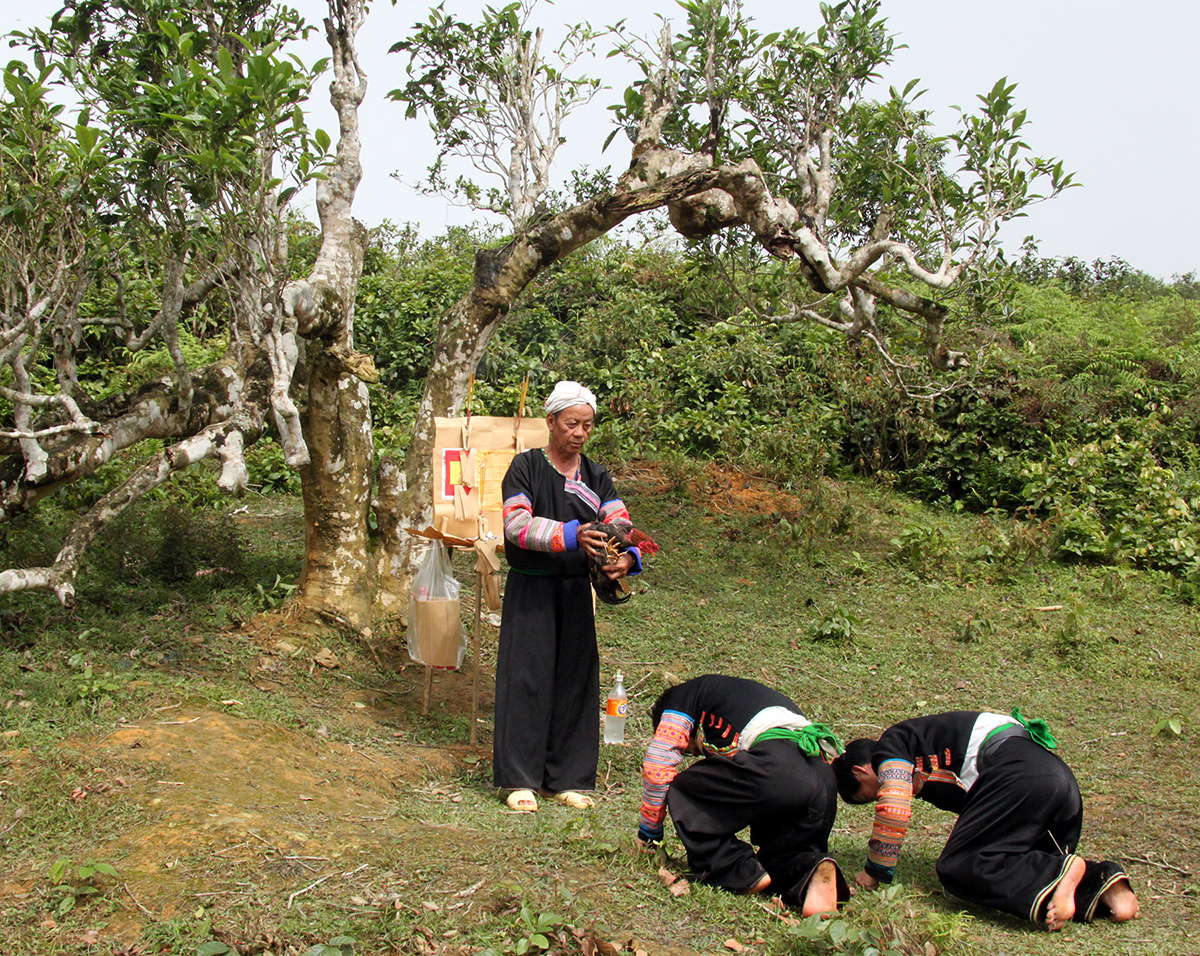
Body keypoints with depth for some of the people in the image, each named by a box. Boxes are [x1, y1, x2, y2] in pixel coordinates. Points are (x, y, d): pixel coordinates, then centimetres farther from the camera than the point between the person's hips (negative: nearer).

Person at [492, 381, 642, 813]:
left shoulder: (596, 476, 9)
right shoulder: (526, 466, -3)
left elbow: (621, 523, -3)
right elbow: (517, 523, -17)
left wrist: (627, 557, -26)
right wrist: (572, 535, -31)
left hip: (576, 591, 4)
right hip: (530, 588, -4)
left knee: (575, 678, 5)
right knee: (527, 677, -4)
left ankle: (567, 777, 16)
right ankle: (520, 779, 6)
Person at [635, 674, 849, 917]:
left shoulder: (683, 696, 20)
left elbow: (657, 766, 11)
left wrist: (649, 832, 22)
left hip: (777, 768, -8)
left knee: (681, 791, 8)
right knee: (781, 860, 24)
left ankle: (741, 875, 0)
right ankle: (809, 871, -10)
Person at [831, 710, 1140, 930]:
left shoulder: (890, 745, 10)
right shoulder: (922, 763, 35)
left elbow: (893, 811, -1)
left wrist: (876, 872, 7)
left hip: (1017, 772, -10)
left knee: (956, 868, -11)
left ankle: (1061, 871, -23)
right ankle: (1103, 882, -5)